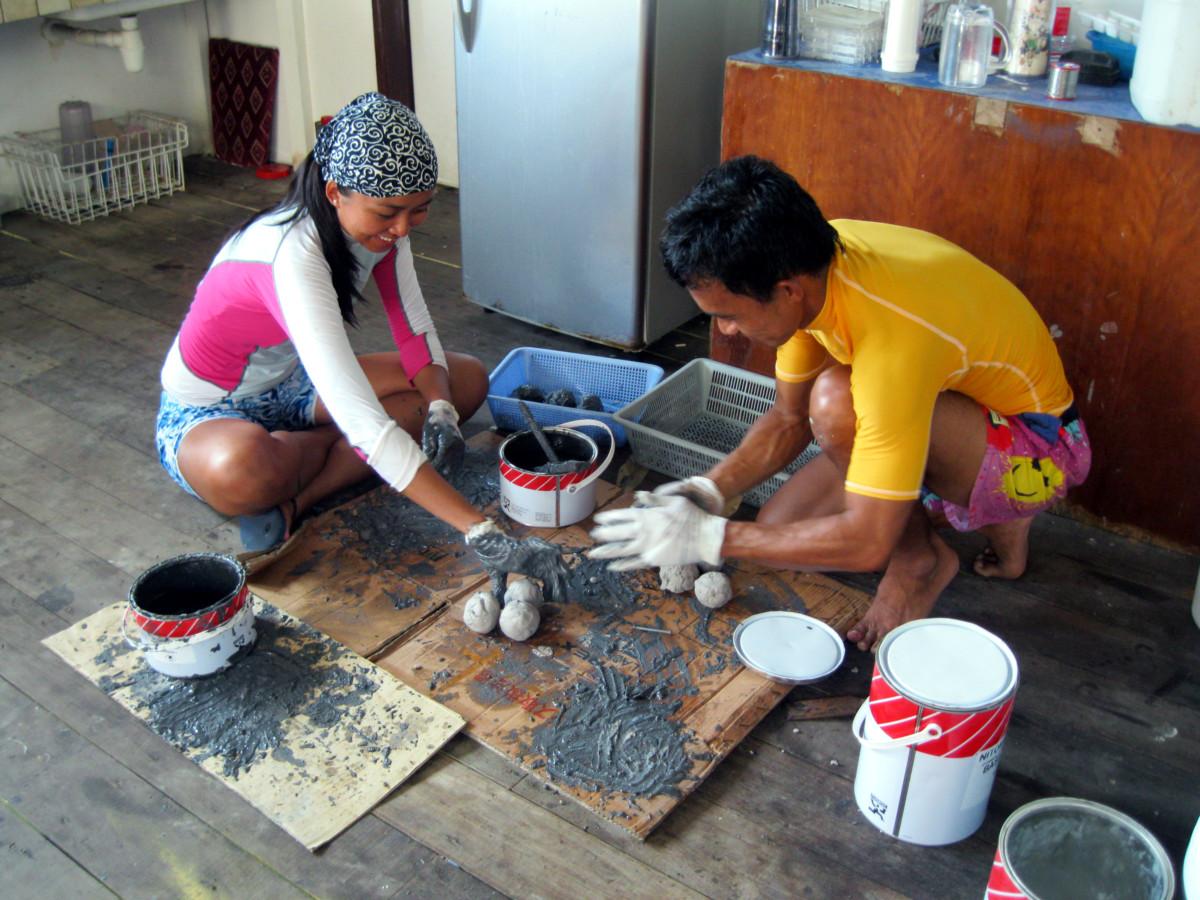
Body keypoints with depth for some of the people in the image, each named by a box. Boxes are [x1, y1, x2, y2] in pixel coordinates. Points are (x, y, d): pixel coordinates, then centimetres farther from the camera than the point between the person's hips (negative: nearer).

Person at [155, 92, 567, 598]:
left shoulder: (380, 222, -12)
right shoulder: (293, 254, -37)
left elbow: (415, 327, -1)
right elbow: (363, 423, -45)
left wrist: (440, 409, -24)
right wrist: (483, 536, -49)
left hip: (294, 385, 8)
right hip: (207, 412, -8)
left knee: (468, 379, -9)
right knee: (242, 468, -45)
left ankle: (293, 499, -15)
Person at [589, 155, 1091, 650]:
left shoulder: (892, 331, -39)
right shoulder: (806, 265, -14)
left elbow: (867, 541, -35)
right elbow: (790, 419, 1)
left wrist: (706, 537, -29)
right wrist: (707, 492, -13)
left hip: (1038, 450, -8)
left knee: (837, 399, -34)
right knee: (777, 532, -1)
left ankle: (918, 559, -7)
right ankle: (990, 516, 12)